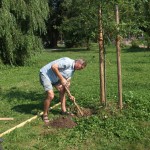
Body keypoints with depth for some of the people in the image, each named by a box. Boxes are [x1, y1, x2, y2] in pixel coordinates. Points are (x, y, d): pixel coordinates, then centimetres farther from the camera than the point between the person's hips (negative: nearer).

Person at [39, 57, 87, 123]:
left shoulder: (72, 70, 9)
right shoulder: (67, 62, -22)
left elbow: (67, 82, 15)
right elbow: (53, 66, -29)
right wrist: (62, 79, -24)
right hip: (45, 74, -10)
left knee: (62, 90, 16)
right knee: (50, 95, -18)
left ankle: (63, 110, 27)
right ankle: (45, 114, 2)